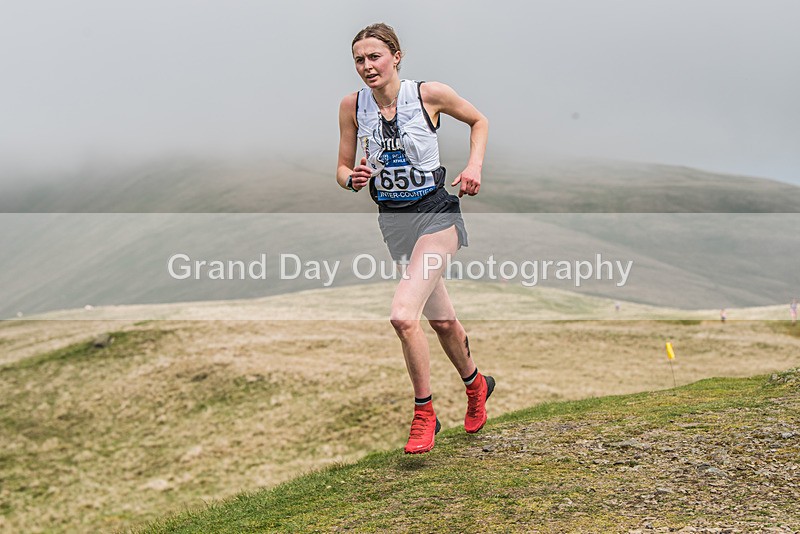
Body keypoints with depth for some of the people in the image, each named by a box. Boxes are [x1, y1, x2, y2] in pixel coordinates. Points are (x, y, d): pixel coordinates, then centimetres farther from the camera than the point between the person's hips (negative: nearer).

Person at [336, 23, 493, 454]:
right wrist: (353, 179, -16)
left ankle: (424, 413, -3)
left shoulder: (430, 94, -10)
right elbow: (343, 167, 6)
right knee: (441, 320, 18)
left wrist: (475, 165, -6)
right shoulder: (352, 106, -2)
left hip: (435, 213, -5)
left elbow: (478, 120, 8)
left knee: (402, 315, -22)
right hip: (393, 220, 5)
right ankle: (475, 385, 45)